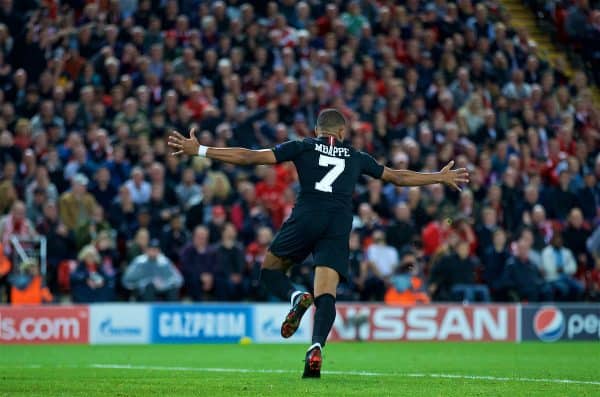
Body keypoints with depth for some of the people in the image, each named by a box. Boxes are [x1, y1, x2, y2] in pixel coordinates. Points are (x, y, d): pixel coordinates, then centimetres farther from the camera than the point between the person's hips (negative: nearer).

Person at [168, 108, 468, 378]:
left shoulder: (303, 147, 16)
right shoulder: (356, 157, 22)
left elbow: (250, 157, 10)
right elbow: (398, 177, 32)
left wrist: (199, 151, 13)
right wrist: (440, 177, 46)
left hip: (306, 218, -2)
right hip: (340, 225, 2)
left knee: (270, 271, 17)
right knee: (326, 295, -4)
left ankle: (295, 297, -16)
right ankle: (316, 348, -29)